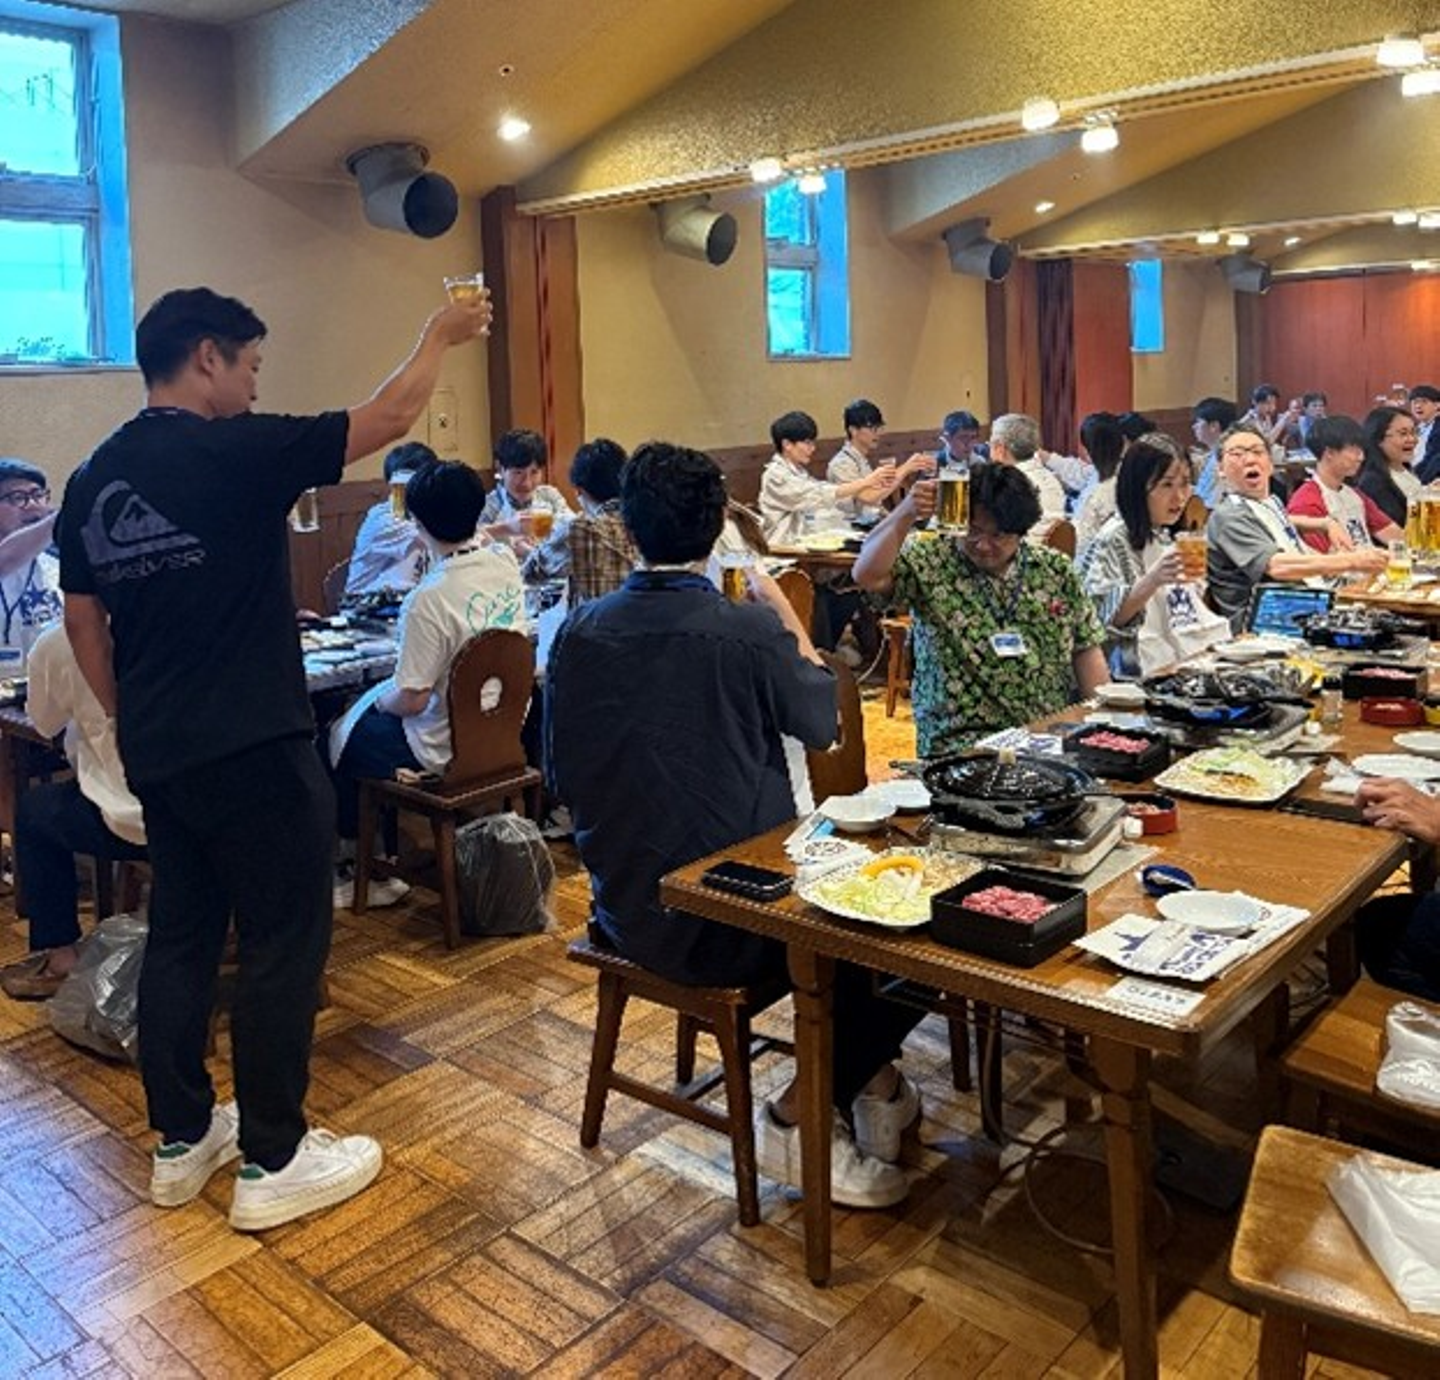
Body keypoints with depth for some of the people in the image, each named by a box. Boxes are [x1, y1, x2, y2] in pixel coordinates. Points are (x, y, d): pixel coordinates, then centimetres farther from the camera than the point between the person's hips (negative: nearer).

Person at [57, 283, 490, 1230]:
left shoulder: (93, 479, 8)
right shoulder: (236, 452, -15)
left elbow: (83, 621, 13)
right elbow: (390, 419, -9)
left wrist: (134, 721, 21)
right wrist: (443, 334, 6)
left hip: (156, 753, 8)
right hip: (253, 749, -8)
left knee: (181, 935, 16)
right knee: (283, 943, 2)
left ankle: (182, 1141, 28)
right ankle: (273, 1162, 11)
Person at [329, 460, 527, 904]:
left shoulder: (428, 600, -28)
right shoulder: (506, 563, -7)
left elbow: (412, 700, -22)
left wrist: (377, 699, -2)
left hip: (446, 750, -7)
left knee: (341, 738, 16)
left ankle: (360, 868, 31)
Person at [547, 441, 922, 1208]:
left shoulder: (579, 633, -6)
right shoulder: (750, 631, -19)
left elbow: (560, 778, 4)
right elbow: (821, 722, 1)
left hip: (625, 910, 6)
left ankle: (870, 1082, 33)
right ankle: (801, 1114, 13)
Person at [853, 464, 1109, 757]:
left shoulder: (1056, 570, 11)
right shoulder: (932, 563, 1)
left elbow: (1086, 649, 13)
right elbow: (867, 575, -15)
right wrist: (906, 514, -24)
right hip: (961, 743, -4)